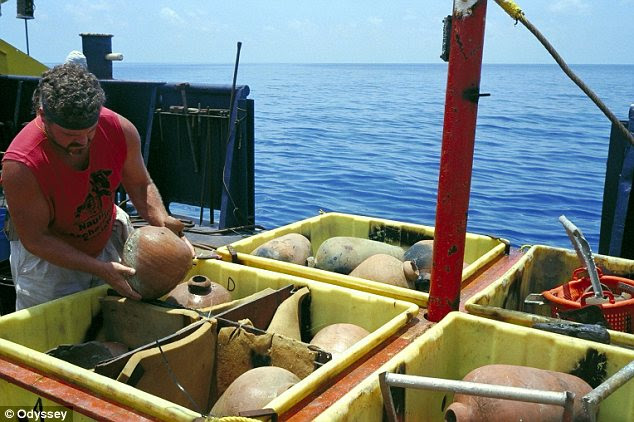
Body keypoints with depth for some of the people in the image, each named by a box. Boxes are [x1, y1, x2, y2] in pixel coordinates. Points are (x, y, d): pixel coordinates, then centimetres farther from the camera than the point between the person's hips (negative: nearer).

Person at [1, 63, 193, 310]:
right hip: (48, 259, -4)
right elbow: (36, 239, -23)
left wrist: (162, 222, -22)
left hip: (107, 241, 4)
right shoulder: (20, 166, -32)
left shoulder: (120, 130, -20)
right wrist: (100, 269, -30)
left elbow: (140, 185, -4)